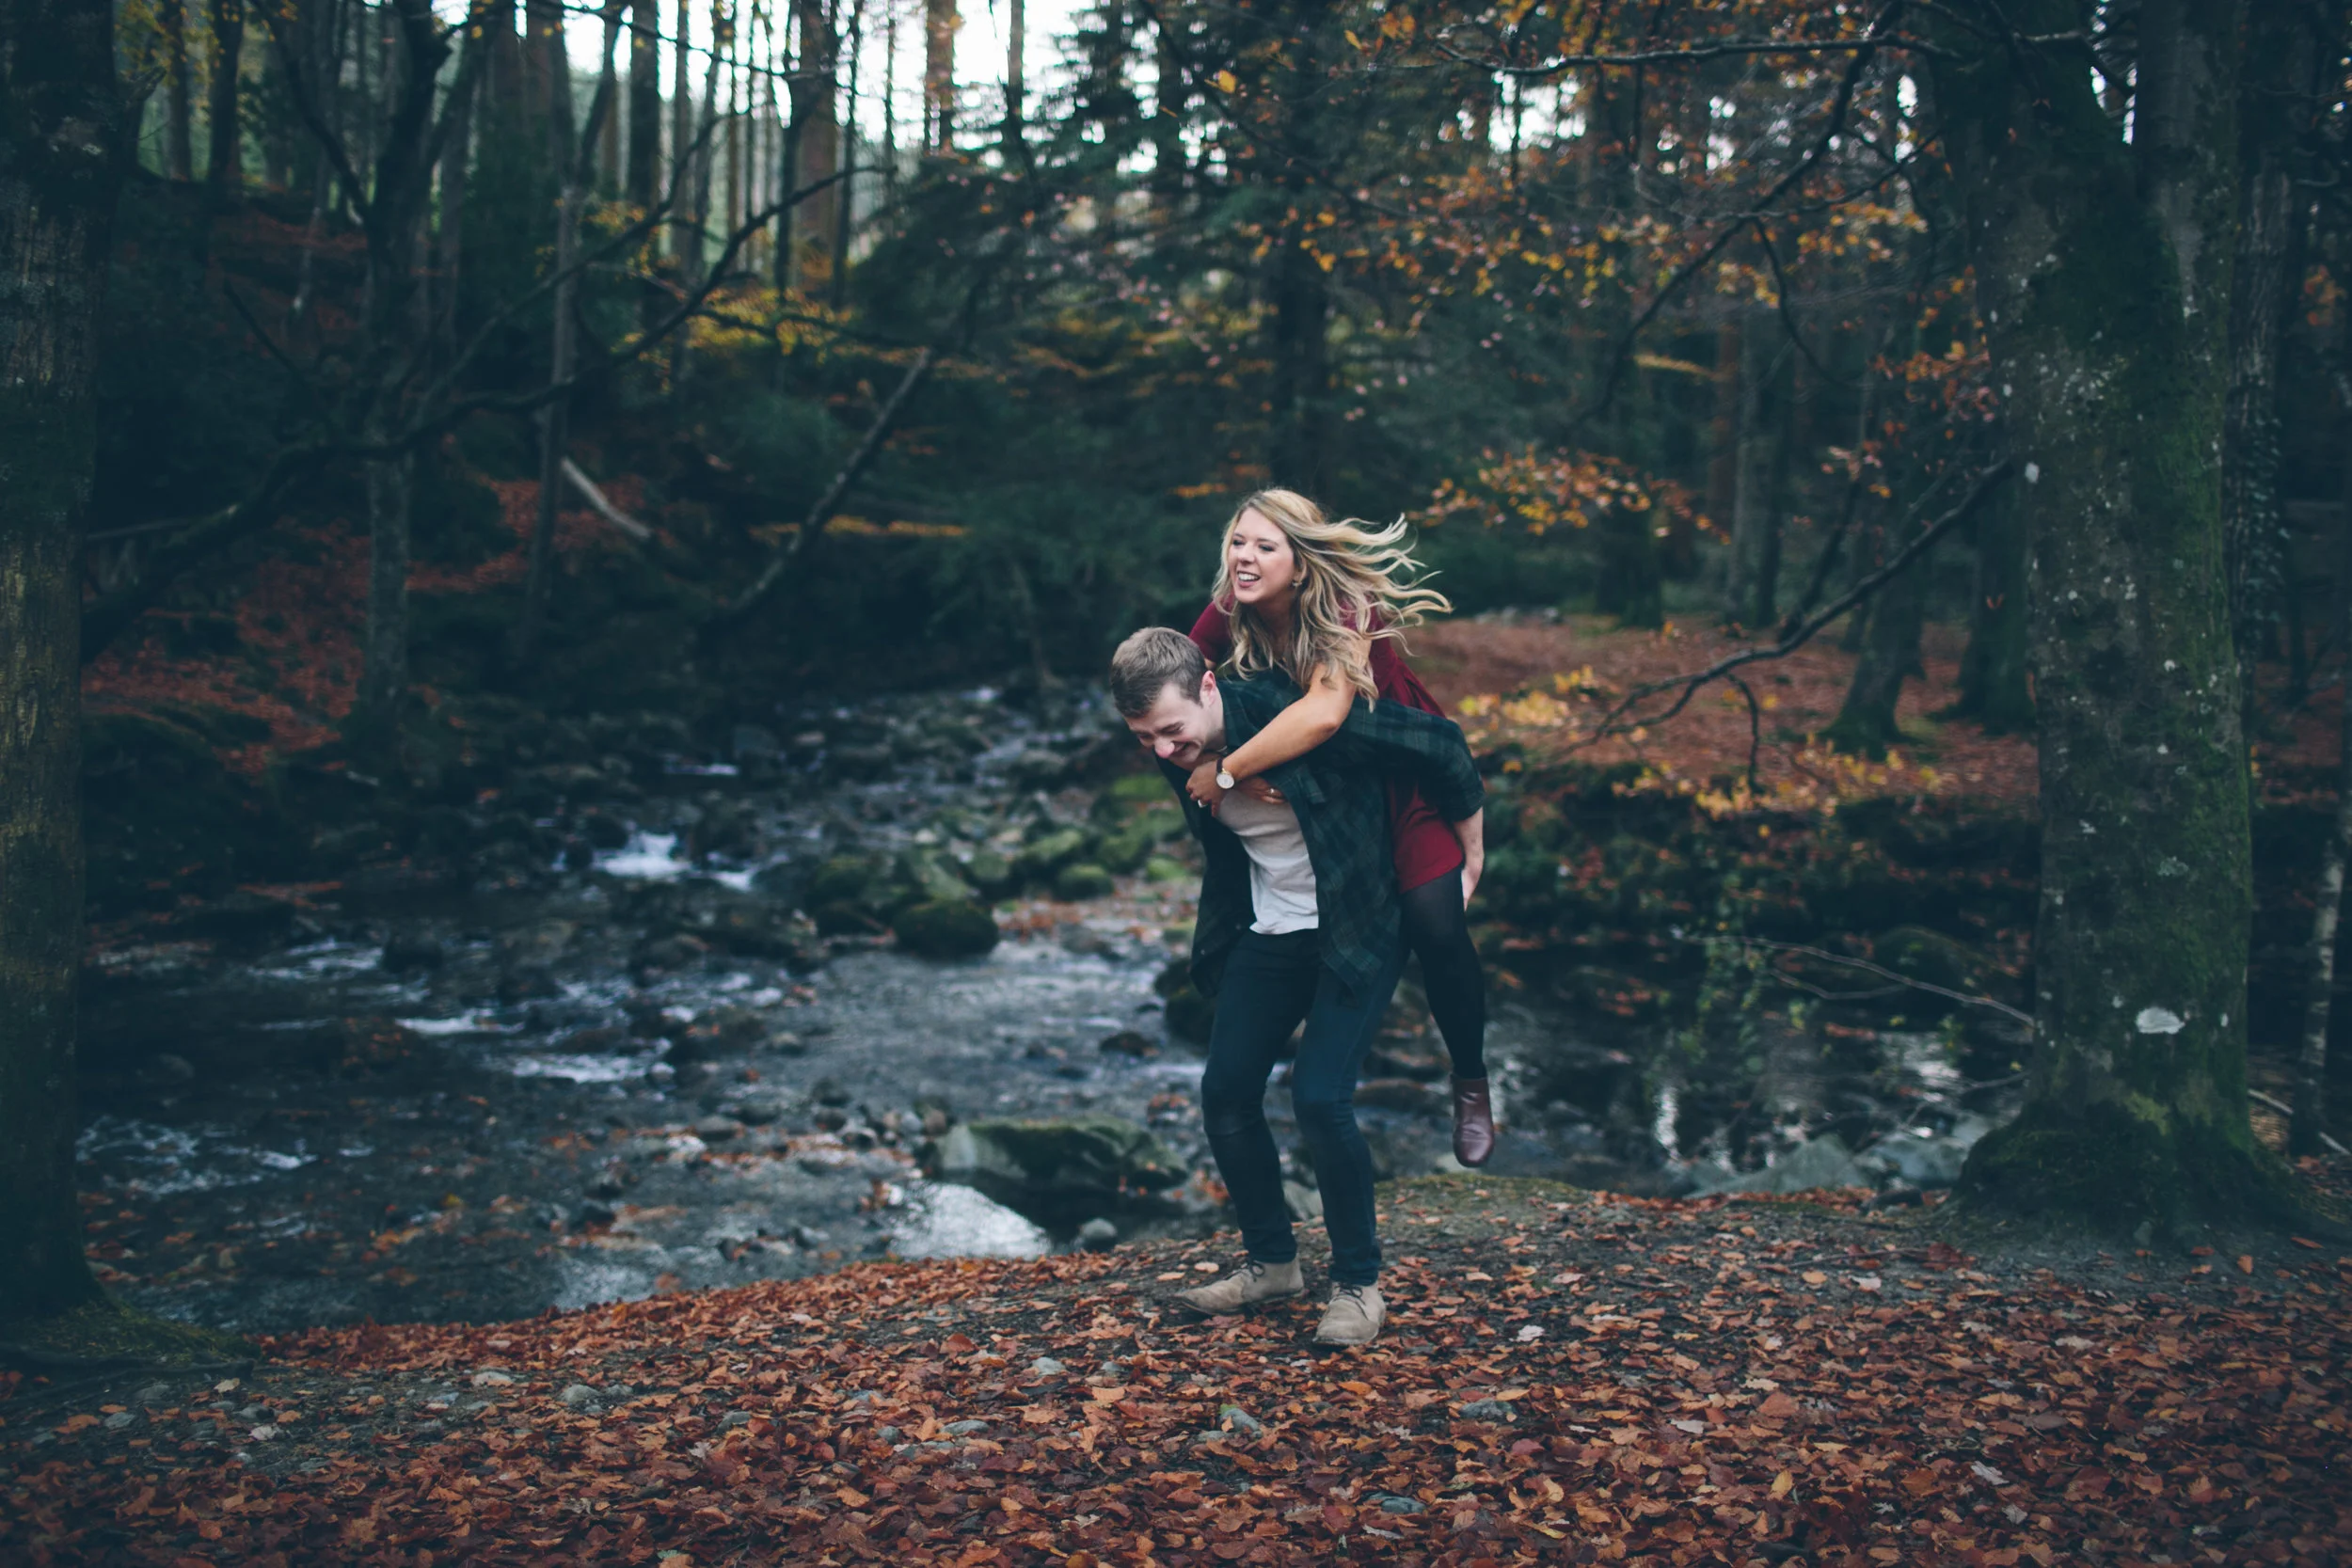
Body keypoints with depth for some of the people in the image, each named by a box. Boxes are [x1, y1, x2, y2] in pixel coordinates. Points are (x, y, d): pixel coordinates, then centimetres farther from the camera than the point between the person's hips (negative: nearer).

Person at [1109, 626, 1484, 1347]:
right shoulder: (1178, 756, -7)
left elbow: (1437, 742, -17)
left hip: (1355, 930, -6)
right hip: (1266, 933, 7)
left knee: (1320, 1098, -17)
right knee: (1225, 1092, 1)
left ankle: (1359, 1283, 2)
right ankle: (1272, 1261, 21)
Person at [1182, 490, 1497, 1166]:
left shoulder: (1343, 614, -34)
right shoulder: (1228, 615, -17)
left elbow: (1324, 711, -50)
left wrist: (1226, 771, -45)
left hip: (1404, 781, -5)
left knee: (1433, 923, -18)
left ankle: (1471, 1083, 5)